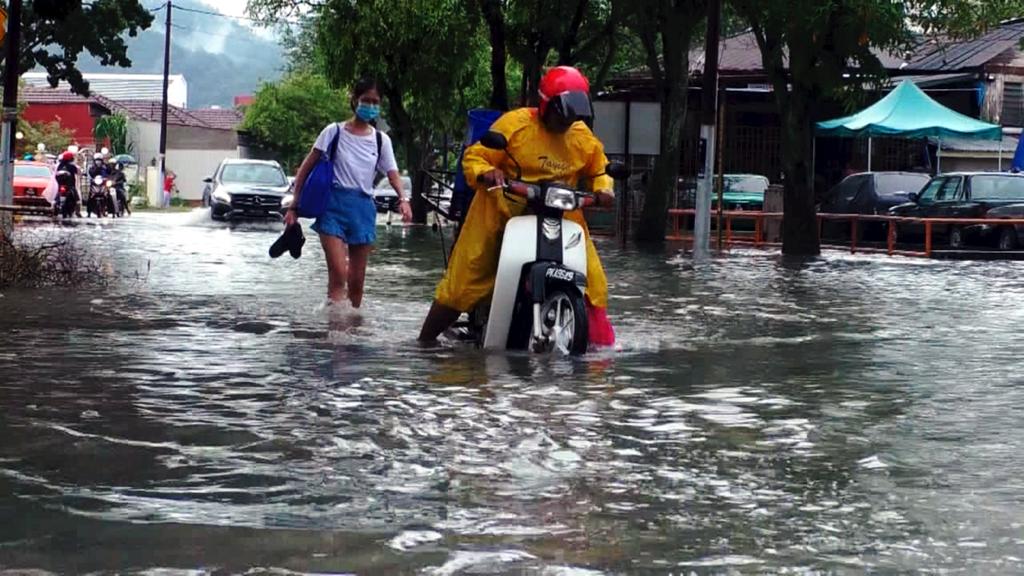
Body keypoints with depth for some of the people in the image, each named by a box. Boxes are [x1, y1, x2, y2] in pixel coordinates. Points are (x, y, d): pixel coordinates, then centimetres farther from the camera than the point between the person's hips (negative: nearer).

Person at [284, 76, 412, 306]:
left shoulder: (381, 140, 8)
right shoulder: (334, 132, -1)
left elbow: (392, 172, -2)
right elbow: (306, 169, 2)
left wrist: (403, 198, -23)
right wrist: (294, 205, -4)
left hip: (363, 208, 4)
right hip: (334, 204, -4)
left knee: (357, 279, 8)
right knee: (338, 273, -17)